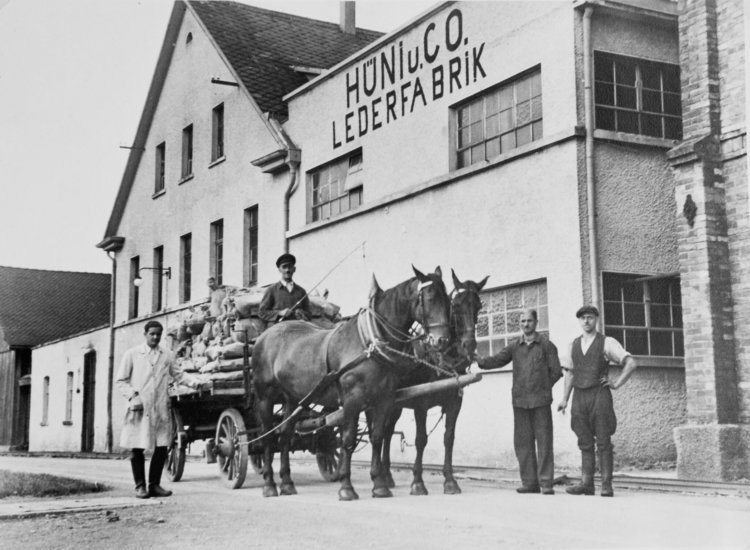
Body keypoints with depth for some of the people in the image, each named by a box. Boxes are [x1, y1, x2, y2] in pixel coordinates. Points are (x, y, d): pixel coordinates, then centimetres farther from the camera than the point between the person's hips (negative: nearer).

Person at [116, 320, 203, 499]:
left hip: (160, 409, 3)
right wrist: (132, 396, -9)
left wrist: (194, 382, 4)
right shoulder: (132, 354, 4)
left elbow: (178, 375, 20)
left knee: (161, 448, 2)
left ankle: (154, 485, 15)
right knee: (137, 449, 0)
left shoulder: (166, 355, 11)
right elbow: (121, 381, 5)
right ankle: (140, 486, 12)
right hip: (139, 409, -3)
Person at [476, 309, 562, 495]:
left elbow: (556, 371, 3)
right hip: (520, 400, 3)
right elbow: (498, 360, 2)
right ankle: (529, 482, 13)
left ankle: (546, 483, 1)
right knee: (522, 442, 5)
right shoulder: (514, 346, 11)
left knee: (544, 441, -3)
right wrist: (479, 361, -14)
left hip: (540, 400, -3)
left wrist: (543, 387, 3)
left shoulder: (546, 345, 3)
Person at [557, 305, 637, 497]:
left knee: (603, 442, -4)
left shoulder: (607, 342, -1)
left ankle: (606, 485, -2)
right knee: (585, 443, 3)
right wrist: (565, 399, 13)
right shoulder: (574, 344, 14)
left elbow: (630, 363, -5)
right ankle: (586, 484, 3)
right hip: (579, 396, 4)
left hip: (599, 394, -4)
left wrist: (617, 383, -7)